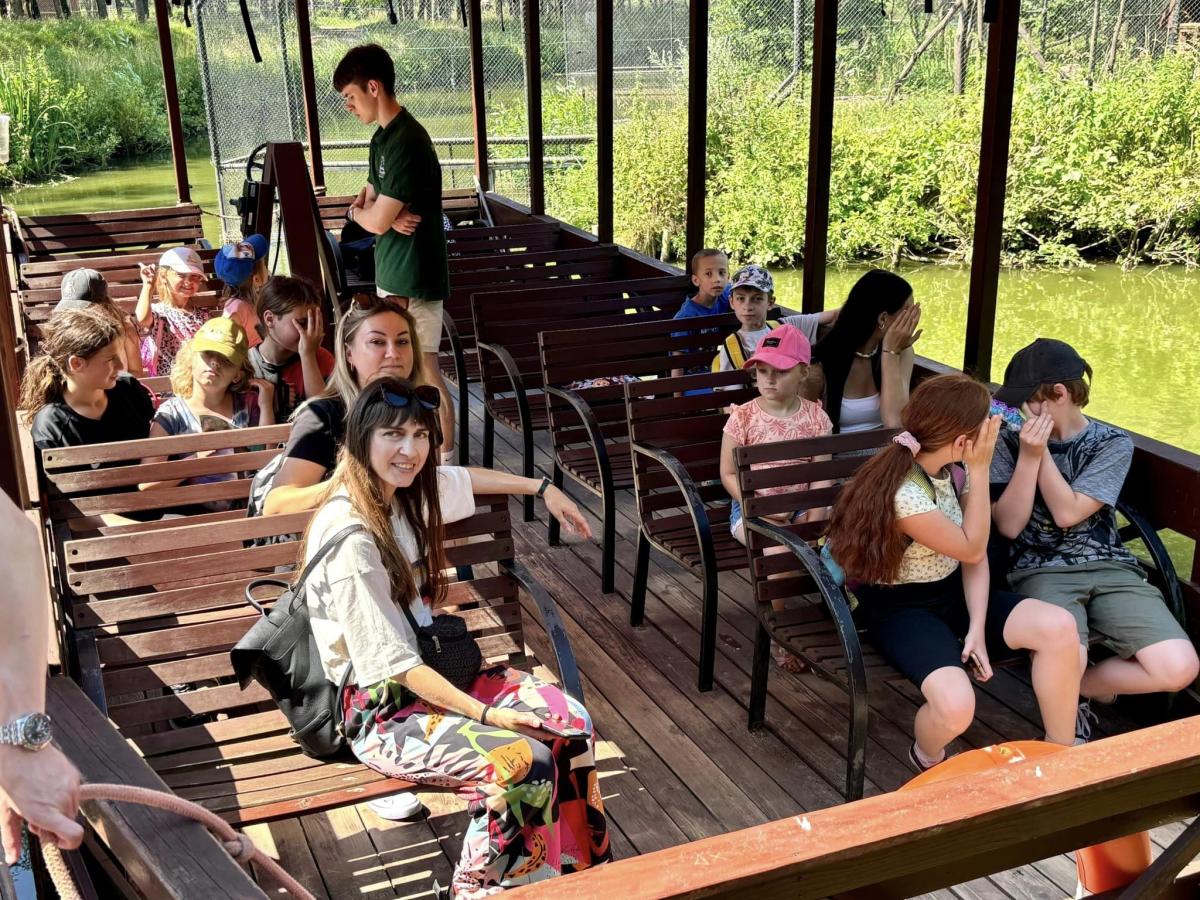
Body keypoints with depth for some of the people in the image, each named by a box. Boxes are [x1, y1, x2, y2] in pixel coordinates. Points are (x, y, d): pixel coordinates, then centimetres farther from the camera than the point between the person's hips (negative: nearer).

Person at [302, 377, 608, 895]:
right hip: (378, 706, -8)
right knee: (523, 760, -25)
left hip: (430, 668, 8)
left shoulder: (405, 491, 0)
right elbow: (391, 662, -23)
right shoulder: (348, 536, -24)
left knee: (568, 719, -7)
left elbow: (463, 479, 25)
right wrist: (485, 714, -23)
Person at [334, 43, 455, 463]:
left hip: (413, 275, -10)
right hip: (393, 271, 10)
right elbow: (366, 201, 14)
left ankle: (445, 455, 9)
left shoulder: (406, 142, -21)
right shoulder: (382, 138, 11)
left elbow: (375, 221, -21)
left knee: (423, 369, -1)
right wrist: (387, 217, -9)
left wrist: (357, 211, 2)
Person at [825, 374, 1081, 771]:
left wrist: (977, 627, -12)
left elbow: (976, 557, 1)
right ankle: (928, 759, 7)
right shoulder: (904, 493, -29)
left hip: (954, 592, 8)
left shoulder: (954, 470, -3)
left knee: (1059, 627, -16)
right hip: (901, 608, -7)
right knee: (956, 706, -33)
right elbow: (972, 549, -17)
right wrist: (980, 471, -19)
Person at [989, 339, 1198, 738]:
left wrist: (1041, 451, -12)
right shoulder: (1011, 442, 4)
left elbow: (1067, 513, -7)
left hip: (1108, 568, 2)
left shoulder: (1113, 444, 3)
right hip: (1041, 571, -2)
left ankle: (1077, 688, 8)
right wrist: (1028, 455, -12)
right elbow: (1009, 526, -5)